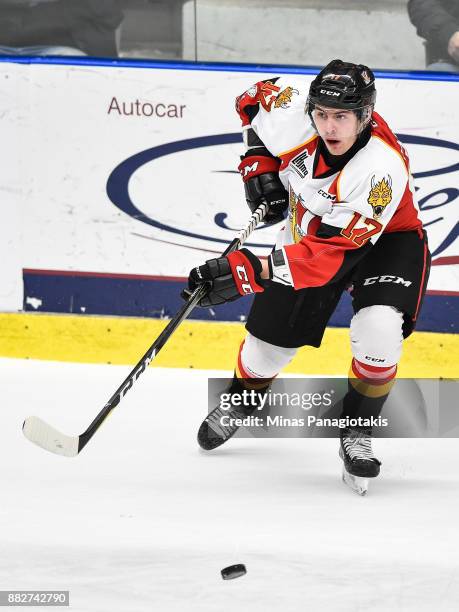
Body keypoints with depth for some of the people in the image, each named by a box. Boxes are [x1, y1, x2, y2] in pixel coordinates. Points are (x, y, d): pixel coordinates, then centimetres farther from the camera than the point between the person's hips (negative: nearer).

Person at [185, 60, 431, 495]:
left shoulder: (382, 169, -40)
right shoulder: (293, 110, -28)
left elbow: (330, 254, -43)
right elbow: (254, 99, -1)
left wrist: (253, 270, -50)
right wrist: (257, 162, -12)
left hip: (386, 239, -4)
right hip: (308, 227, 4)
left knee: (378, 329, -30)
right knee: (269, 337, 9)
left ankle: (358, 430, -6)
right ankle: (241, 398, 43)